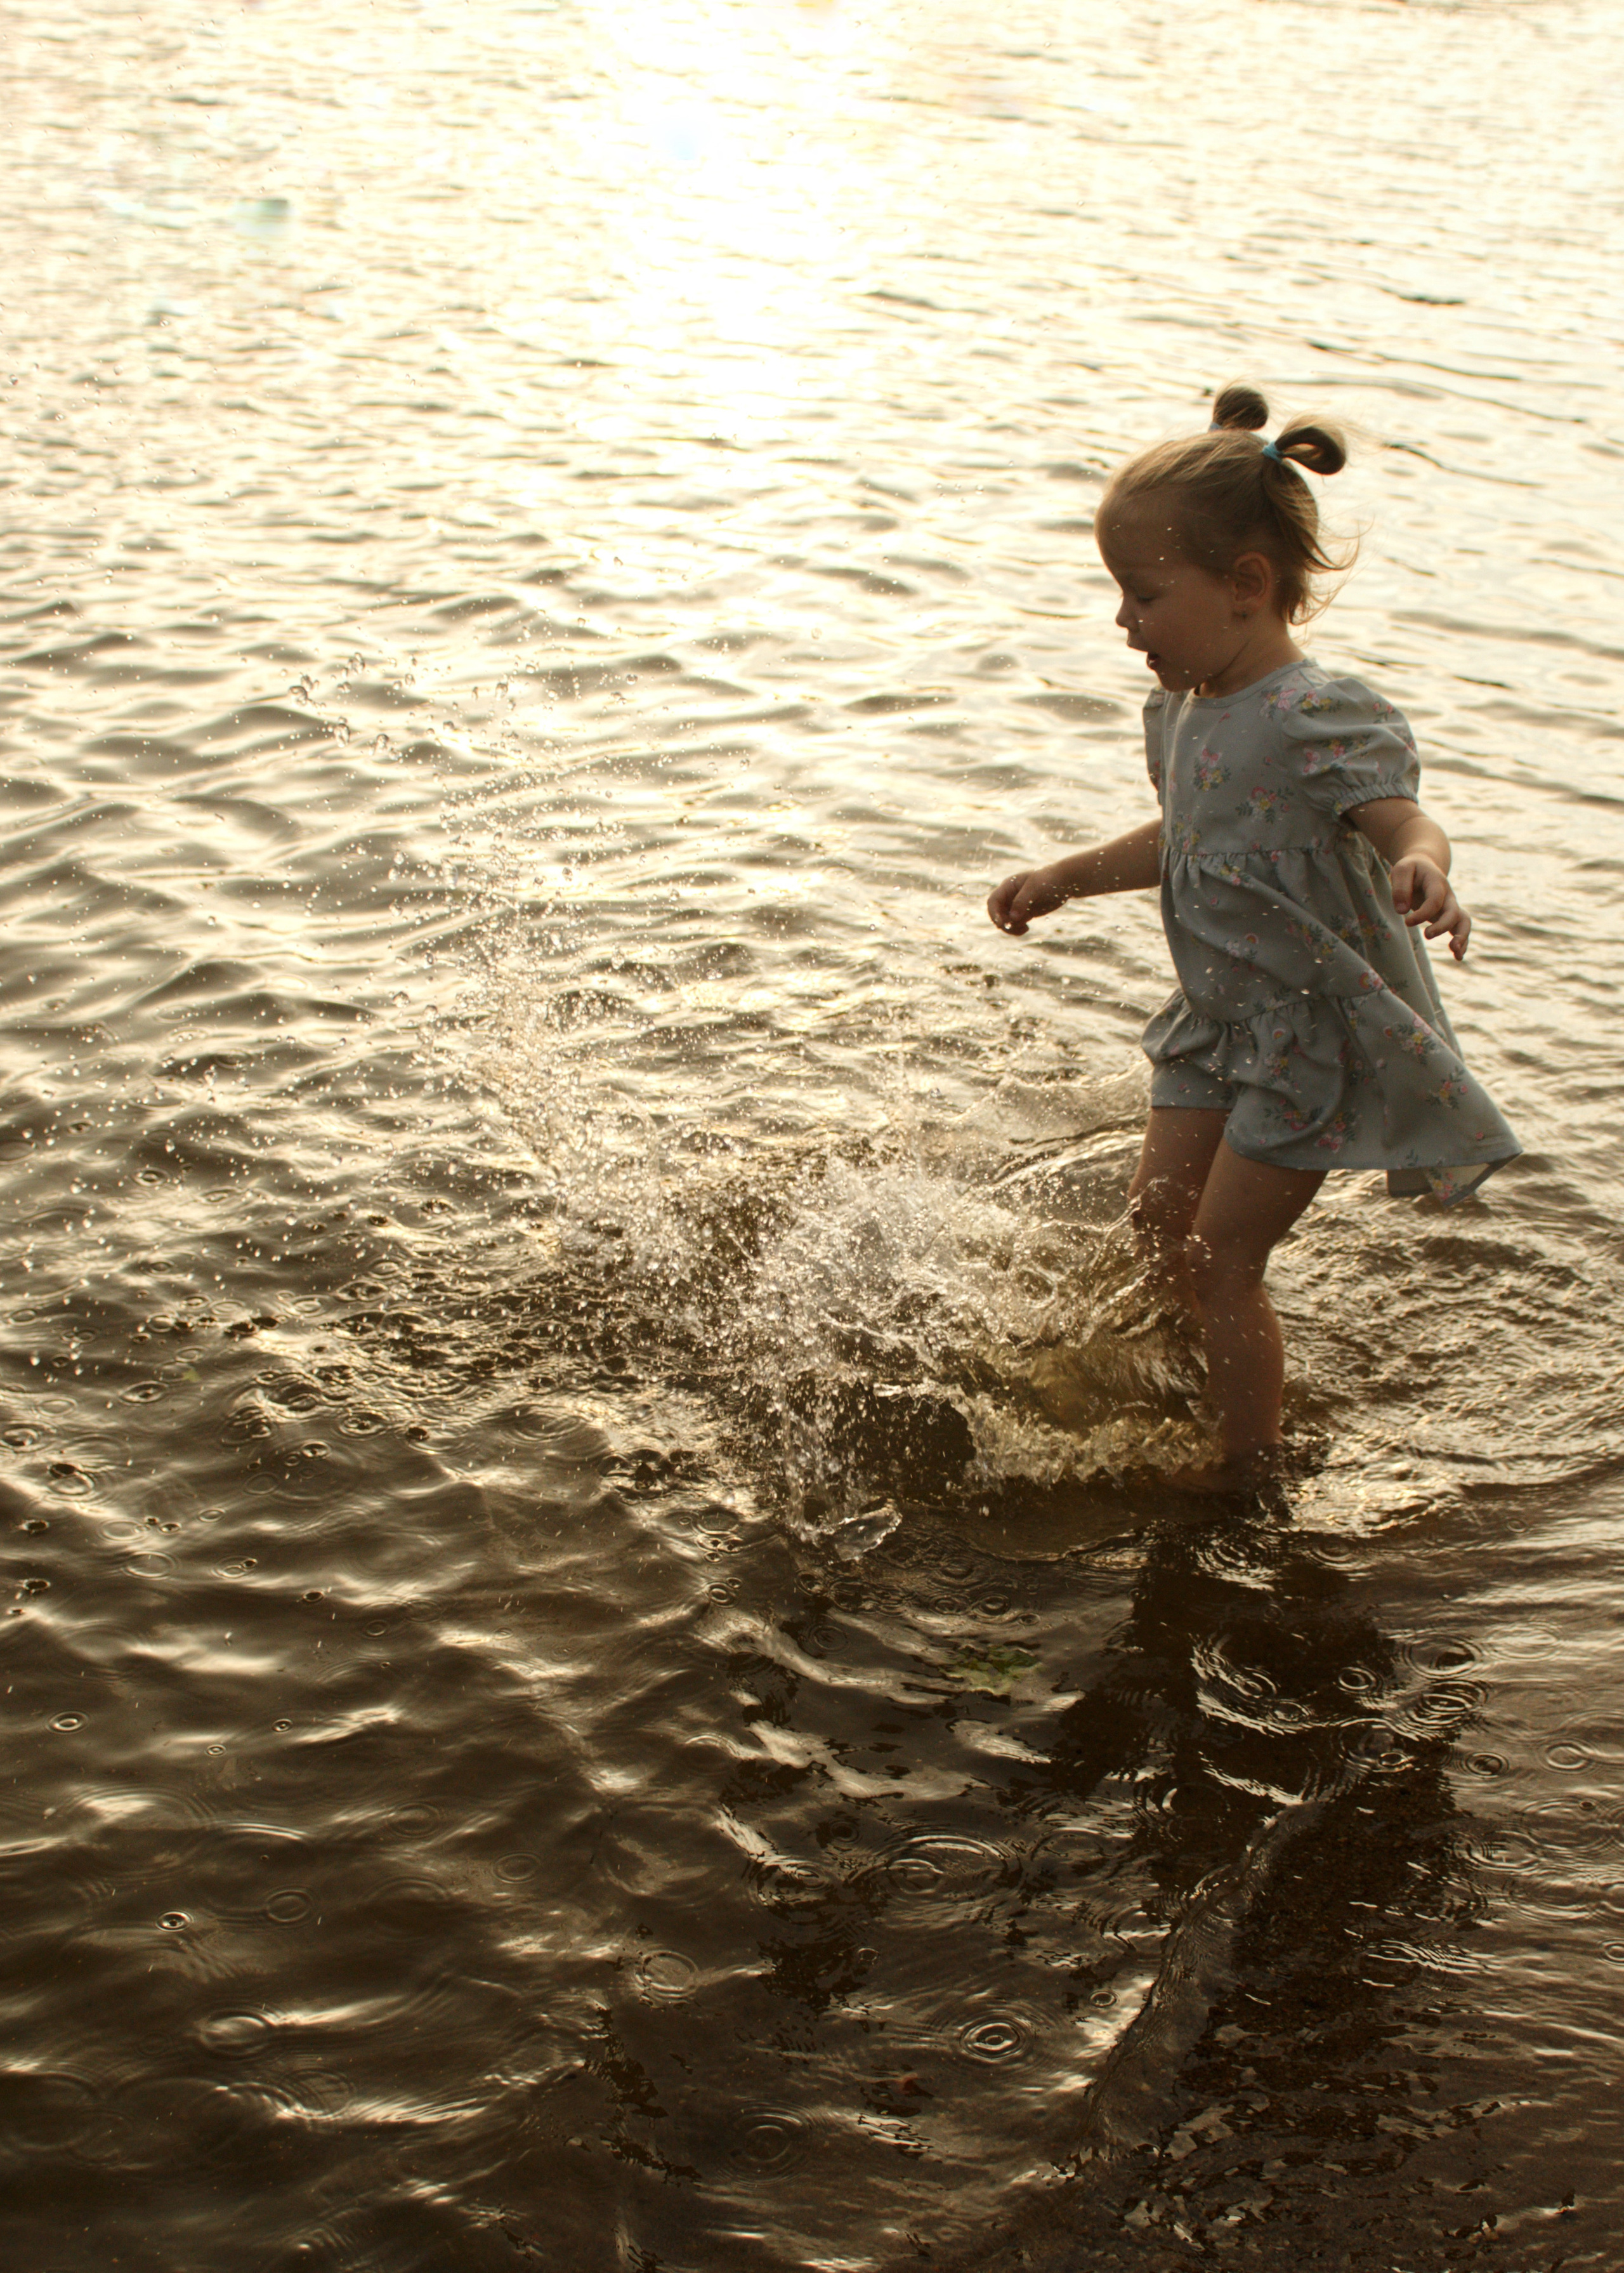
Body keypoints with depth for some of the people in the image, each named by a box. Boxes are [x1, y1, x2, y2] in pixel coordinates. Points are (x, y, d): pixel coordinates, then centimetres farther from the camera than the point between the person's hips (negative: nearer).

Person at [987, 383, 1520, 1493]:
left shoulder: (1318, 719, -26)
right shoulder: (1182, 707, 1)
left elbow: (1407, 822, -38)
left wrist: (1424, 874, -61)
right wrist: (1066, 877, 19)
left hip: (1318, 1035, -8)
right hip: (1220, 1019, 8)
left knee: (1223, 1256, -1)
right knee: (1160, 1217, 15)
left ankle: (1252, 1464, 19)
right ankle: (1227, 1380, 41)